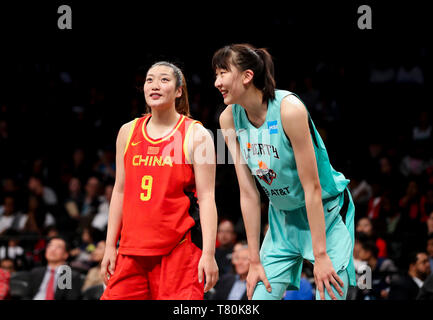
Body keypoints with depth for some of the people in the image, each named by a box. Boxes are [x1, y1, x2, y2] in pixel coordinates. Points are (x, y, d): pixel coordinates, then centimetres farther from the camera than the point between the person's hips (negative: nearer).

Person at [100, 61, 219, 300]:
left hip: (179, 251, -4)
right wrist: (110, 246, 11)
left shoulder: (196, 135, -2)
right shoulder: (128, 132, 11)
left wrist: (208, 254, -14)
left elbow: (207, 197, -6)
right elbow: (120, 191, 16)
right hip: (132, 250, 5)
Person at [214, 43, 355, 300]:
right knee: (260, 296, -4)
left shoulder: (289, 109, -24)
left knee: (329, 294, -14)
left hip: (326, 213, -5)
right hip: (282, 218, 5)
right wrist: (255, 261, -5)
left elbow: (312, 187, -22)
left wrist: (320, 255, -22)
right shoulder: (229, 119, -7)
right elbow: (248, 194, -4)